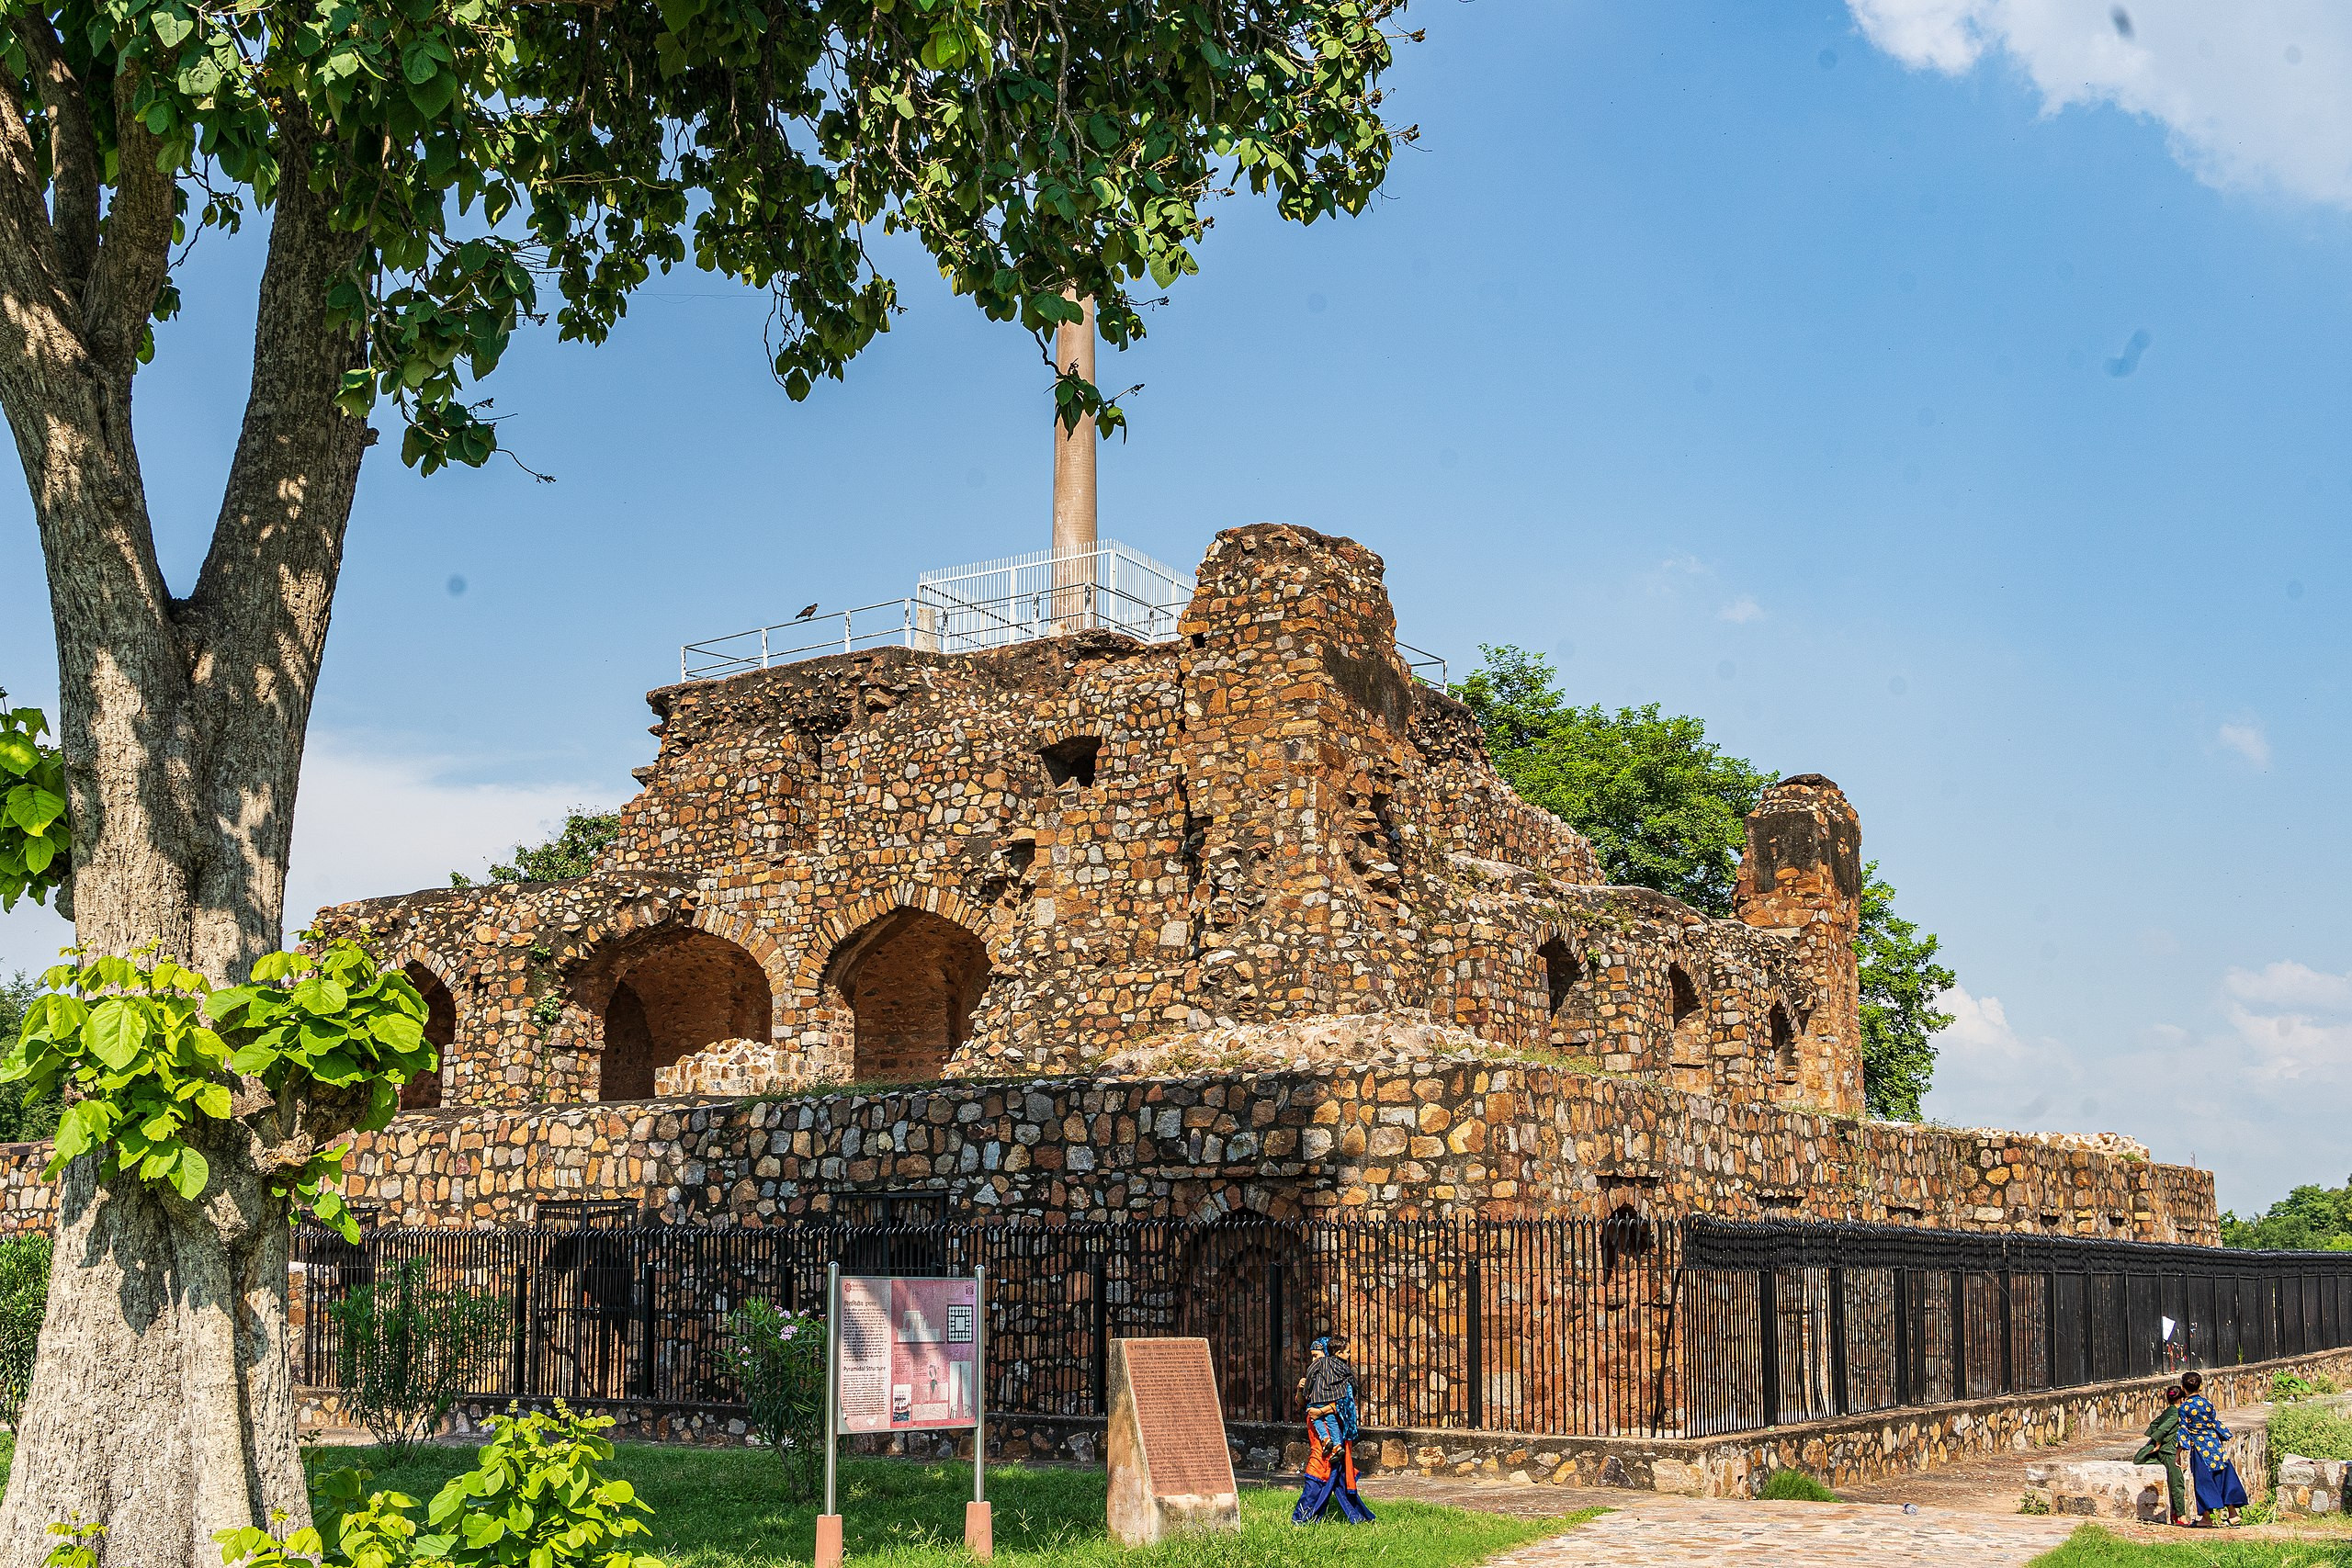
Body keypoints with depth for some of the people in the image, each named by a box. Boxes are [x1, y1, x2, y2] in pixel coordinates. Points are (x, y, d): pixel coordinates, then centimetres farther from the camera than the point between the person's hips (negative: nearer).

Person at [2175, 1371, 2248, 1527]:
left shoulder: (2184, 1407, -9)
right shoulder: (2207, 1403, 2)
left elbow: (2183, 1431, -10)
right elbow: (2216, 1423, 8)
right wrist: (2224, 1439, 22)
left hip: (2199, 1447, -3)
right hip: (2214, 1443, 3)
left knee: (2204, 1480, 2)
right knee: (2223, 1477, 11)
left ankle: (2207, 1518, 3)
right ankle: (2232, 1513, 12)